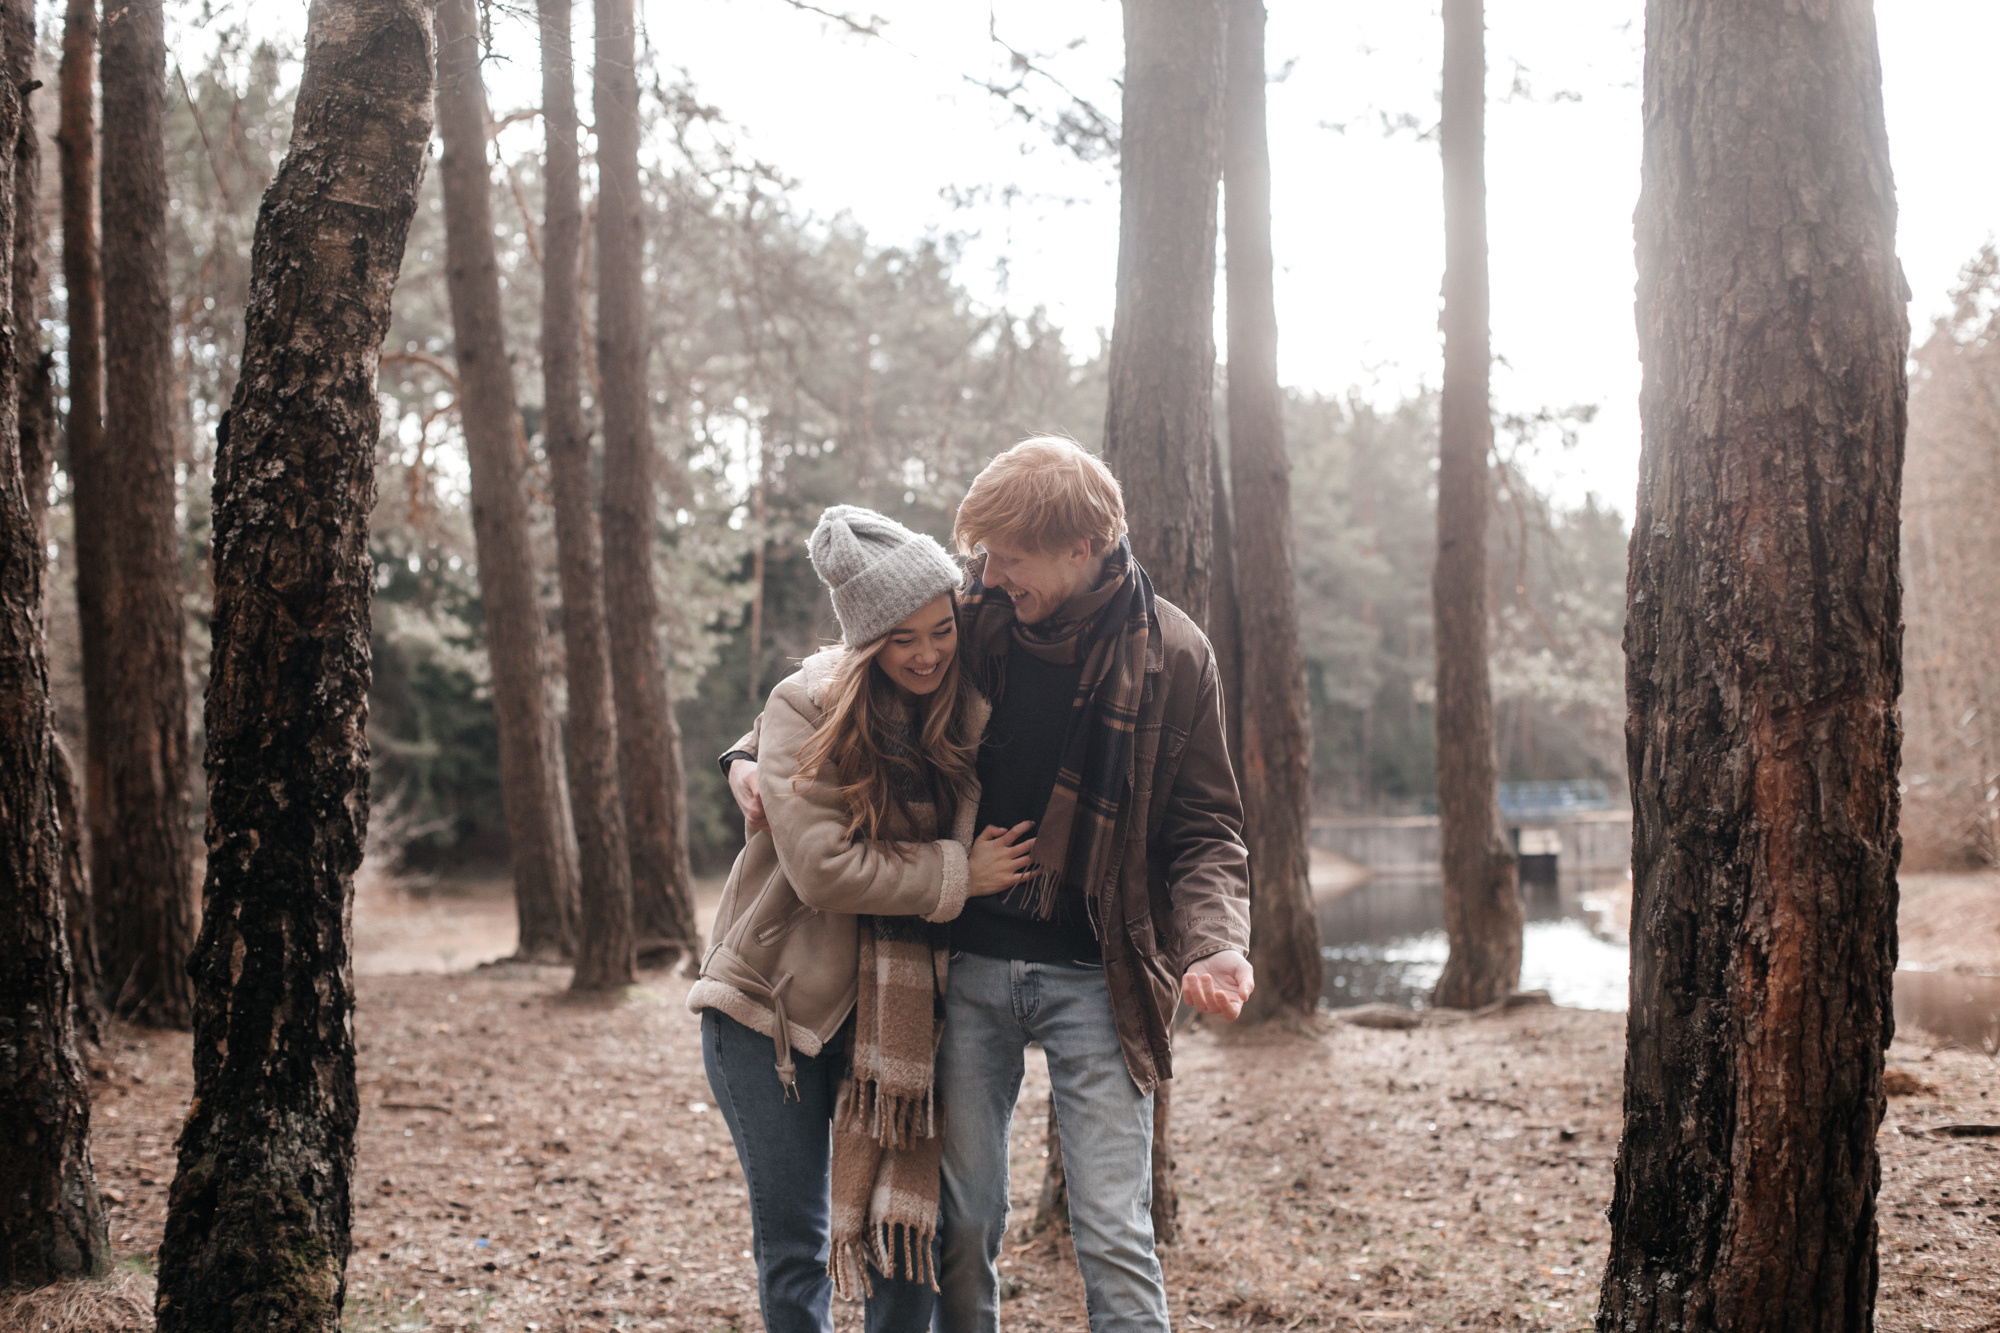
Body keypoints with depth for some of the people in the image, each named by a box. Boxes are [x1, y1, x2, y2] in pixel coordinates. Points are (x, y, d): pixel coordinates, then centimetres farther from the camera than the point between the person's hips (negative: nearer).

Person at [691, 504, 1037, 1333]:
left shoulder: (971, 715, -1)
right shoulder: (806, 707, -11)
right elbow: (823, 868, -19)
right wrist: (957, 874, -15)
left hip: (899, 1012, 2)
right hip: (777, 1000, -2)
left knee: (910, 1230, 3)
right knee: (793, 1245, 5)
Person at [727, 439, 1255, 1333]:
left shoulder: (1170, 653, -5)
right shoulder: (975, 619, 0)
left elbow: (1205, 829, 0)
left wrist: (1215, 942, -18)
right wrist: (754, 755, 0)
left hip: (1095, 977, -2)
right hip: (969, 963, 3)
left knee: (1113, 1236, -3)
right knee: (962, 1223, 9)